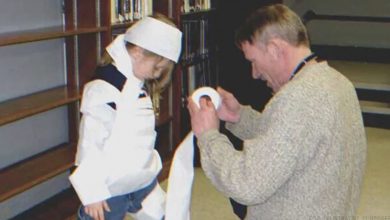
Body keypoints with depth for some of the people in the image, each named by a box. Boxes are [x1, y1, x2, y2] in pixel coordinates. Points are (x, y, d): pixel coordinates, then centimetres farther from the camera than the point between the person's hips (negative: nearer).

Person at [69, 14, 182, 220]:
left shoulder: (140, 85, 6)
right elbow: (90, 144, -22)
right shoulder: (105, 90, -22)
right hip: (111, 190, -8)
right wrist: (93, 193, -19)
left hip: (144, 183, 9)